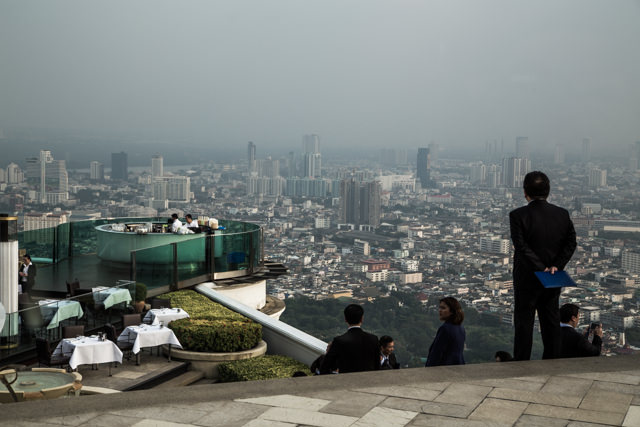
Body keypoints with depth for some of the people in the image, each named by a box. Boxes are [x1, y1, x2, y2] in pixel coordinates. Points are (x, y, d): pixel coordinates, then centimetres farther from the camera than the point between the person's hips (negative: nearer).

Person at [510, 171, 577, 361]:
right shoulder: (562, 214, 0)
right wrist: (555, 266, -8)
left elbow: (522, 247, -20)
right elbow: (571, 243, -2)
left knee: (524, 323, 5)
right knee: (551, 321, 15)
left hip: (527, 280, -4)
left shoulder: (518, 215, -14)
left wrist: (542, 269, -18)